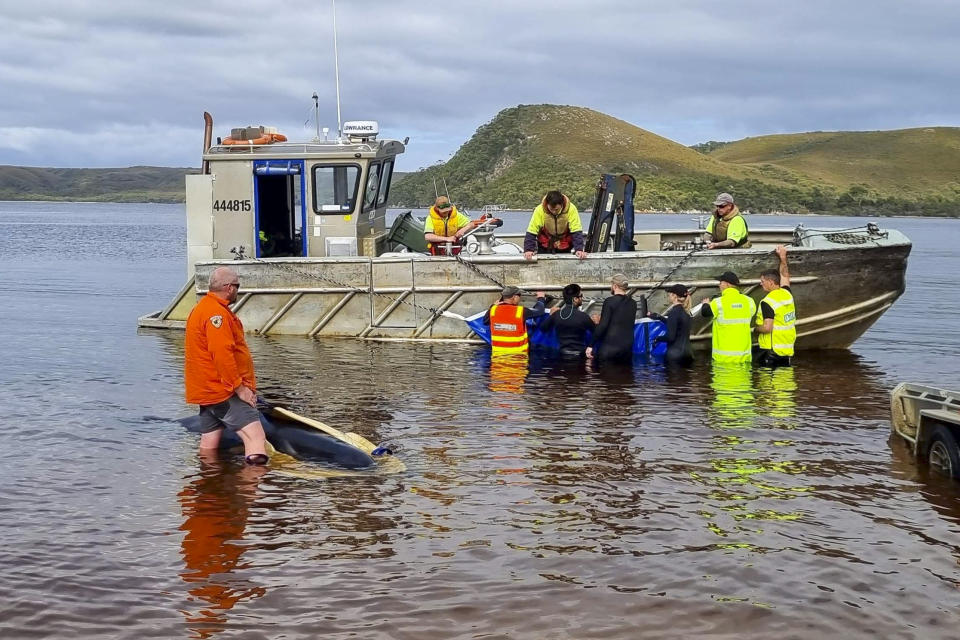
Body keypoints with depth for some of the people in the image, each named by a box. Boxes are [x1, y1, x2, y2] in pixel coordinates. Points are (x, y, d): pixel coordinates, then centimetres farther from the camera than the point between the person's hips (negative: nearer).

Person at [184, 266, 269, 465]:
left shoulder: (201, 309, 19)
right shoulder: (217, 313, -16)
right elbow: (222, 355, -24)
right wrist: (240, 388, -19)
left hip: (207, 390, 11)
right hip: (224, 393, -11)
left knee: (209, 445, 16)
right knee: (256, 438, -21)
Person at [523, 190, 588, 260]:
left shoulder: (571, 209, -23)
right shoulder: (540, 210, -23)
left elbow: (576, 231, -22)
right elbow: (531, 232, -22)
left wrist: (579, 249, -32)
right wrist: (528, 250, -32)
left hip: (564, 249, 0)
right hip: (544, 248, 0)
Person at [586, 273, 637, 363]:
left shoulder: (609, 302, -8)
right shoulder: (633, 303, 9)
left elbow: (602, 326, -13)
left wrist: (591, 346, -8)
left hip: (609, 347, -6)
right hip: (627, 348, 6)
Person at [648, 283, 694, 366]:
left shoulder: (674, 312, -14)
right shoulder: (685, 312, 10)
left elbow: (670, 337, -18)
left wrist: (657, 339, -1)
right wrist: (659, 317, 38)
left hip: (675, 354, -8)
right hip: (687, 352, 8)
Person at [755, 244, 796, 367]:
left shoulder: (767, 302, -16)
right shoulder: (787, 294, 6)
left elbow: (767, 328, -22)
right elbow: (785, 276, 27)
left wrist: (756, 328, -2)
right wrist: (783, 257, 34)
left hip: (770, 350, -8)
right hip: (787, 349, 8)